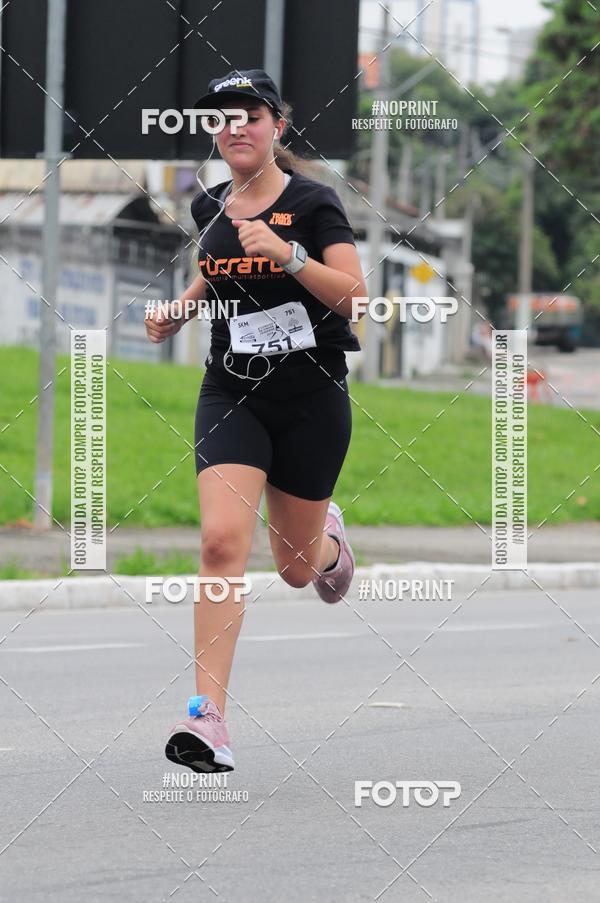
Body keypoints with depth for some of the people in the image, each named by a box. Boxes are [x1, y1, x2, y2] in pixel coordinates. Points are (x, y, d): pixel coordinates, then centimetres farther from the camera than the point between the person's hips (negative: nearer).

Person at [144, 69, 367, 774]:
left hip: (311, 398, -2)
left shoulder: (312, 203, -8)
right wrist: (180, 309, 9)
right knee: (222, 538, -20)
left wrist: (285, 251, -27)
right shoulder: (210, 207, 6)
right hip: (232, 393, 2)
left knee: (297, 568, 11)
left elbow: (353, 294, -16)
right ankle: (208, 717, -24)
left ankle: (329, 538, 52)